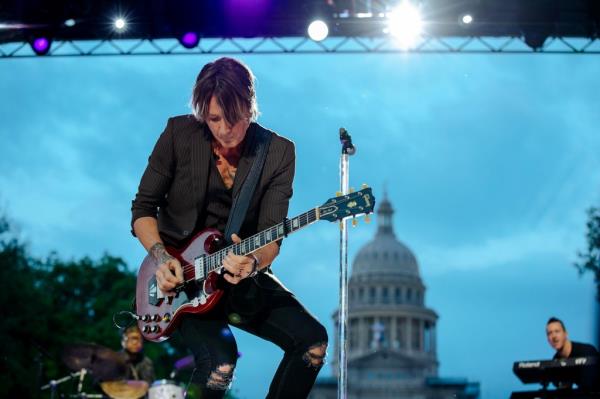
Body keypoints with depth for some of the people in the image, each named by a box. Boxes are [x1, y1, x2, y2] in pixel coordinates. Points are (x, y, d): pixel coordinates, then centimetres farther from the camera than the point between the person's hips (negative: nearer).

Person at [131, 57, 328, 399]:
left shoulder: (279, 152, -5)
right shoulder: (179, 134, -7)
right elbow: (143, 207, 1)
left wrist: (254, 262, -32)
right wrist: (161, 258, -16)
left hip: (242, 273, 3)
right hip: (180, 275, -2)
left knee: (313, 341, -18)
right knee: (220, 361, -29)